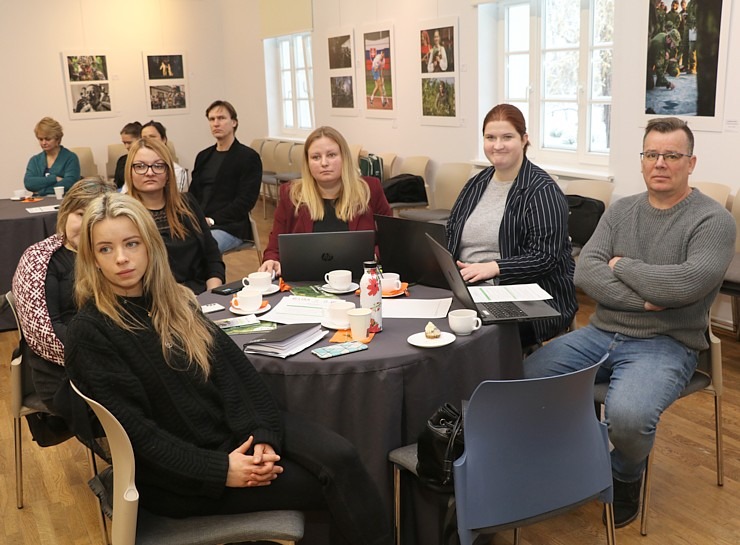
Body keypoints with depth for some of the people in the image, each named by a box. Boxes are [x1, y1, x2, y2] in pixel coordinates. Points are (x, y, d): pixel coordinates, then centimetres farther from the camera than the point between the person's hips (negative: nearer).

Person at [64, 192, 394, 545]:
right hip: (180, 472, -5)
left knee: (340, 457, -19)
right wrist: (219, 471, -20)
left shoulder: (175, 302, 7)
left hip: (233, 427, 5)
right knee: (331, 483, -17)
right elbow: (135, 430, -16)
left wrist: (261, 434, -14)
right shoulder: (90, 333, -11)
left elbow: (234, 368, 1)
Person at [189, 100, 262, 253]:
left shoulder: (249, 157, -1)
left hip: (229, 227, -5)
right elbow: (193, 193, 20)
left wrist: (212, 220, -15)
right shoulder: (203, 156, 20)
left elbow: (245, 201, -10)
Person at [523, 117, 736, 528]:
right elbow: (585, 273, -2)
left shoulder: (713, 220, -6)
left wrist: (621, 265, -9)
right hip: (601, 333, 5)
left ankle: (626, 478, 3)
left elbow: (687, 284, -23)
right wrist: (641, 299, -16)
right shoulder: (620, 210, 10)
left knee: (627, 415, -33)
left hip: (665, 344, -5)